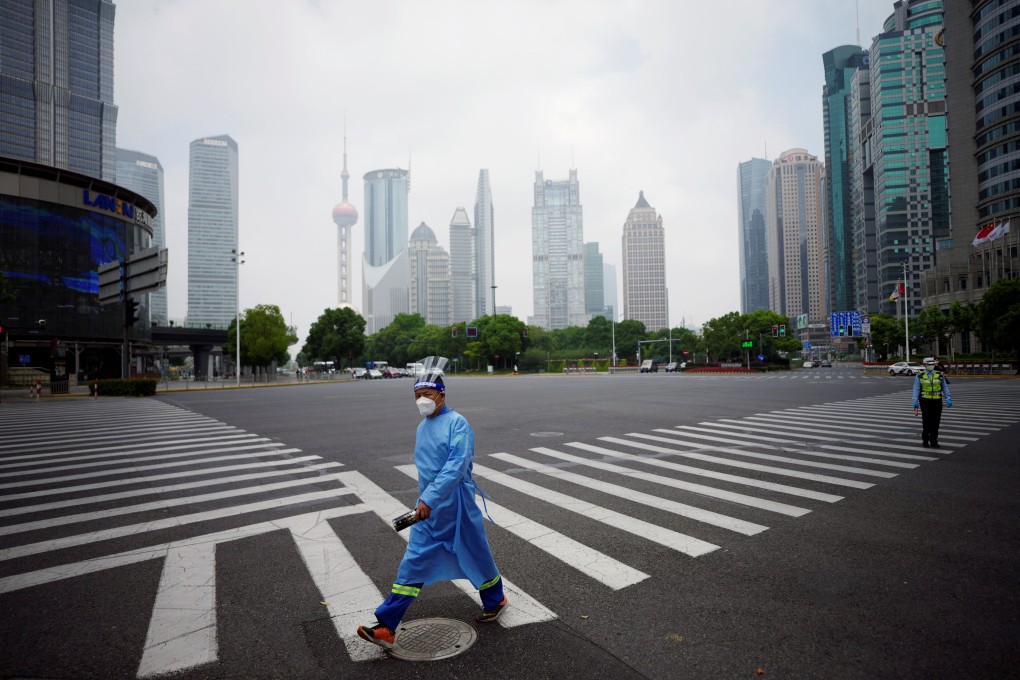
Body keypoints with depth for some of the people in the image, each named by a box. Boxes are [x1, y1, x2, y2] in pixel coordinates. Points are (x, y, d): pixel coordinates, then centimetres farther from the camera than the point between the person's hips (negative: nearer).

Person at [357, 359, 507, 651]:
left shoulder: (457, 423, -16)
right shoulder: (422, 428, 9)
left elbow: (456, 466, -25)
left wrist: (430, 499, -29)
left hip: (456, 504, -6)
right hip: (427, 506, 6)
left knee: (475, 555, 11)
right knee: (413, 562, 5)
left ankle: (495, 601, 37)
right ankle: (386, 628, 9)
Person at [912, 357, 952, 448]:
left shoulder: (940, 375, 5)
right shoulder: (920, 376, 0)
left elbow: (945, 387, 6)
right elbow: (916, 389, -2)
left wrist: (948, 398, -5)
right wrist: (915, 402, -9)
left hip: (937, 401, 2)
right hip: (925, 401, -2)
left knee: (935, 422, 4)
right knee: (926, 421, -2)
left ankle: (933, 442, 13)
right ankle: (925, 440, 14)